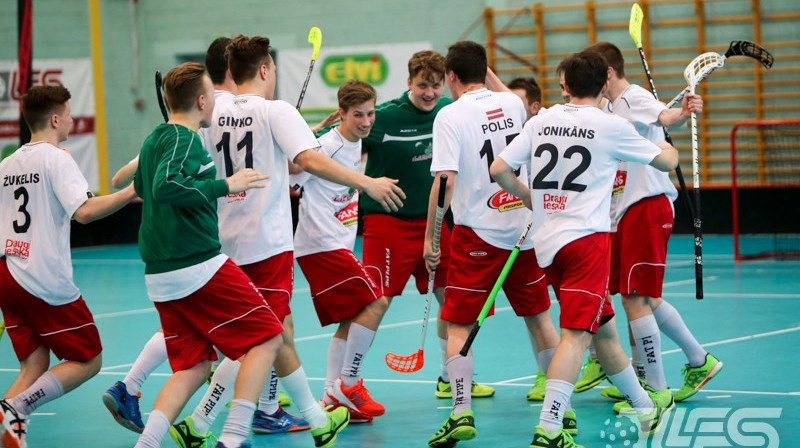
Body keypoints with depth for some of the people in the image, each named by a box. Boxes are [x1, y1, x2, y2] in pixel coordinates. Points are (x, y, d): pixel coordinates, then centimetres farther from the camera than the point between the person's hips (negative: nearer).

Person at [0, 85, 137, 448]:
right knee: (88, 361, 4)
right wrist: (132, 192, -17)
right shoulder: (56, 159, -8)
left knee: (35, 367, 13)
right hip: (46, 281, -7)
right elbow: (84, 211, -22)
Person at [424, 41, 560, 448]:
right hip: (525, 228, 5)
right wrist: (481, 66, 37)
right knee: (540, 318, 16)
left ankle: (461, 414, -9)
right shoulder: (513, 103, 5)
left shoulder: (450, 115, -10)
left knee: (458, 326, 2)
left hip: (478, 234, -5)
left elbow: (446, 182, -16)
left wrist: (430, 236, -10)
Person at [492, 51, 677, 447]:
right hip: (587, 237, -6)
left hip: (547, 240, 6)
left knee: (603, 329, 18)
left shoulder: (542, 121, 9)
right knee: (576, 334, -12)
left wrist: (531, 197, 22)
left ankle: (645, 408, 32)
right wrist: (667, 146, 34)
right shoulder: (612, 126, -2)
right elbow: (667, 161, 10)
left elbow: (499, 169, 5)